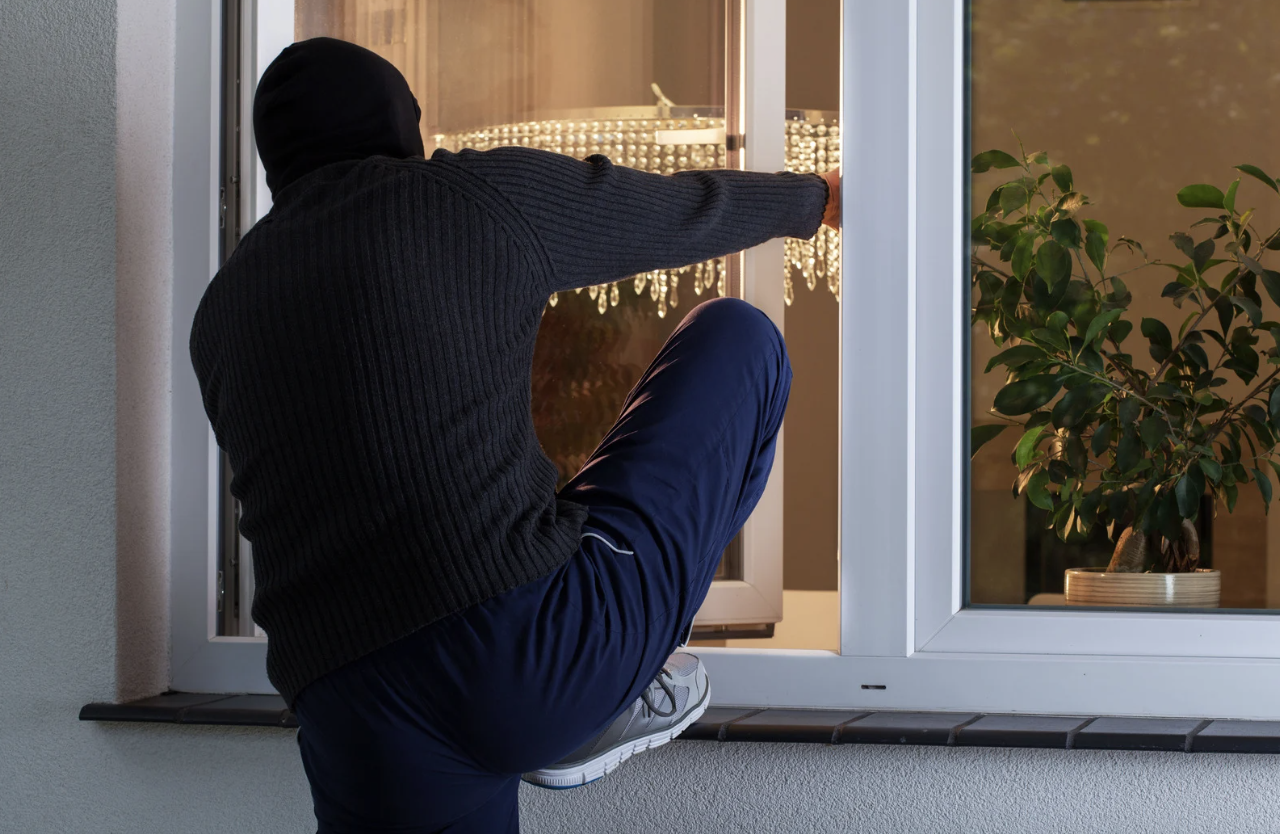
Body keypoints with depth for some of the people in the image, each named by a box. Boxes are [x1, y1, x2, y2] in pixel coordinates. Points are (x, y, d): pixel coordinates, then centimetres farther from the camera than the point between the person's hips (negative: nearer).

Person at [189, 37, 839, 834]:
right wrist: (812, 196, 46)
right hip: (547, 646, -4)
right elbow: (686, 212, 24)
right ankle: (617, 695, 14)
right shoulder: (488, 193, 7)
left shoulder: (221, 317, 20)